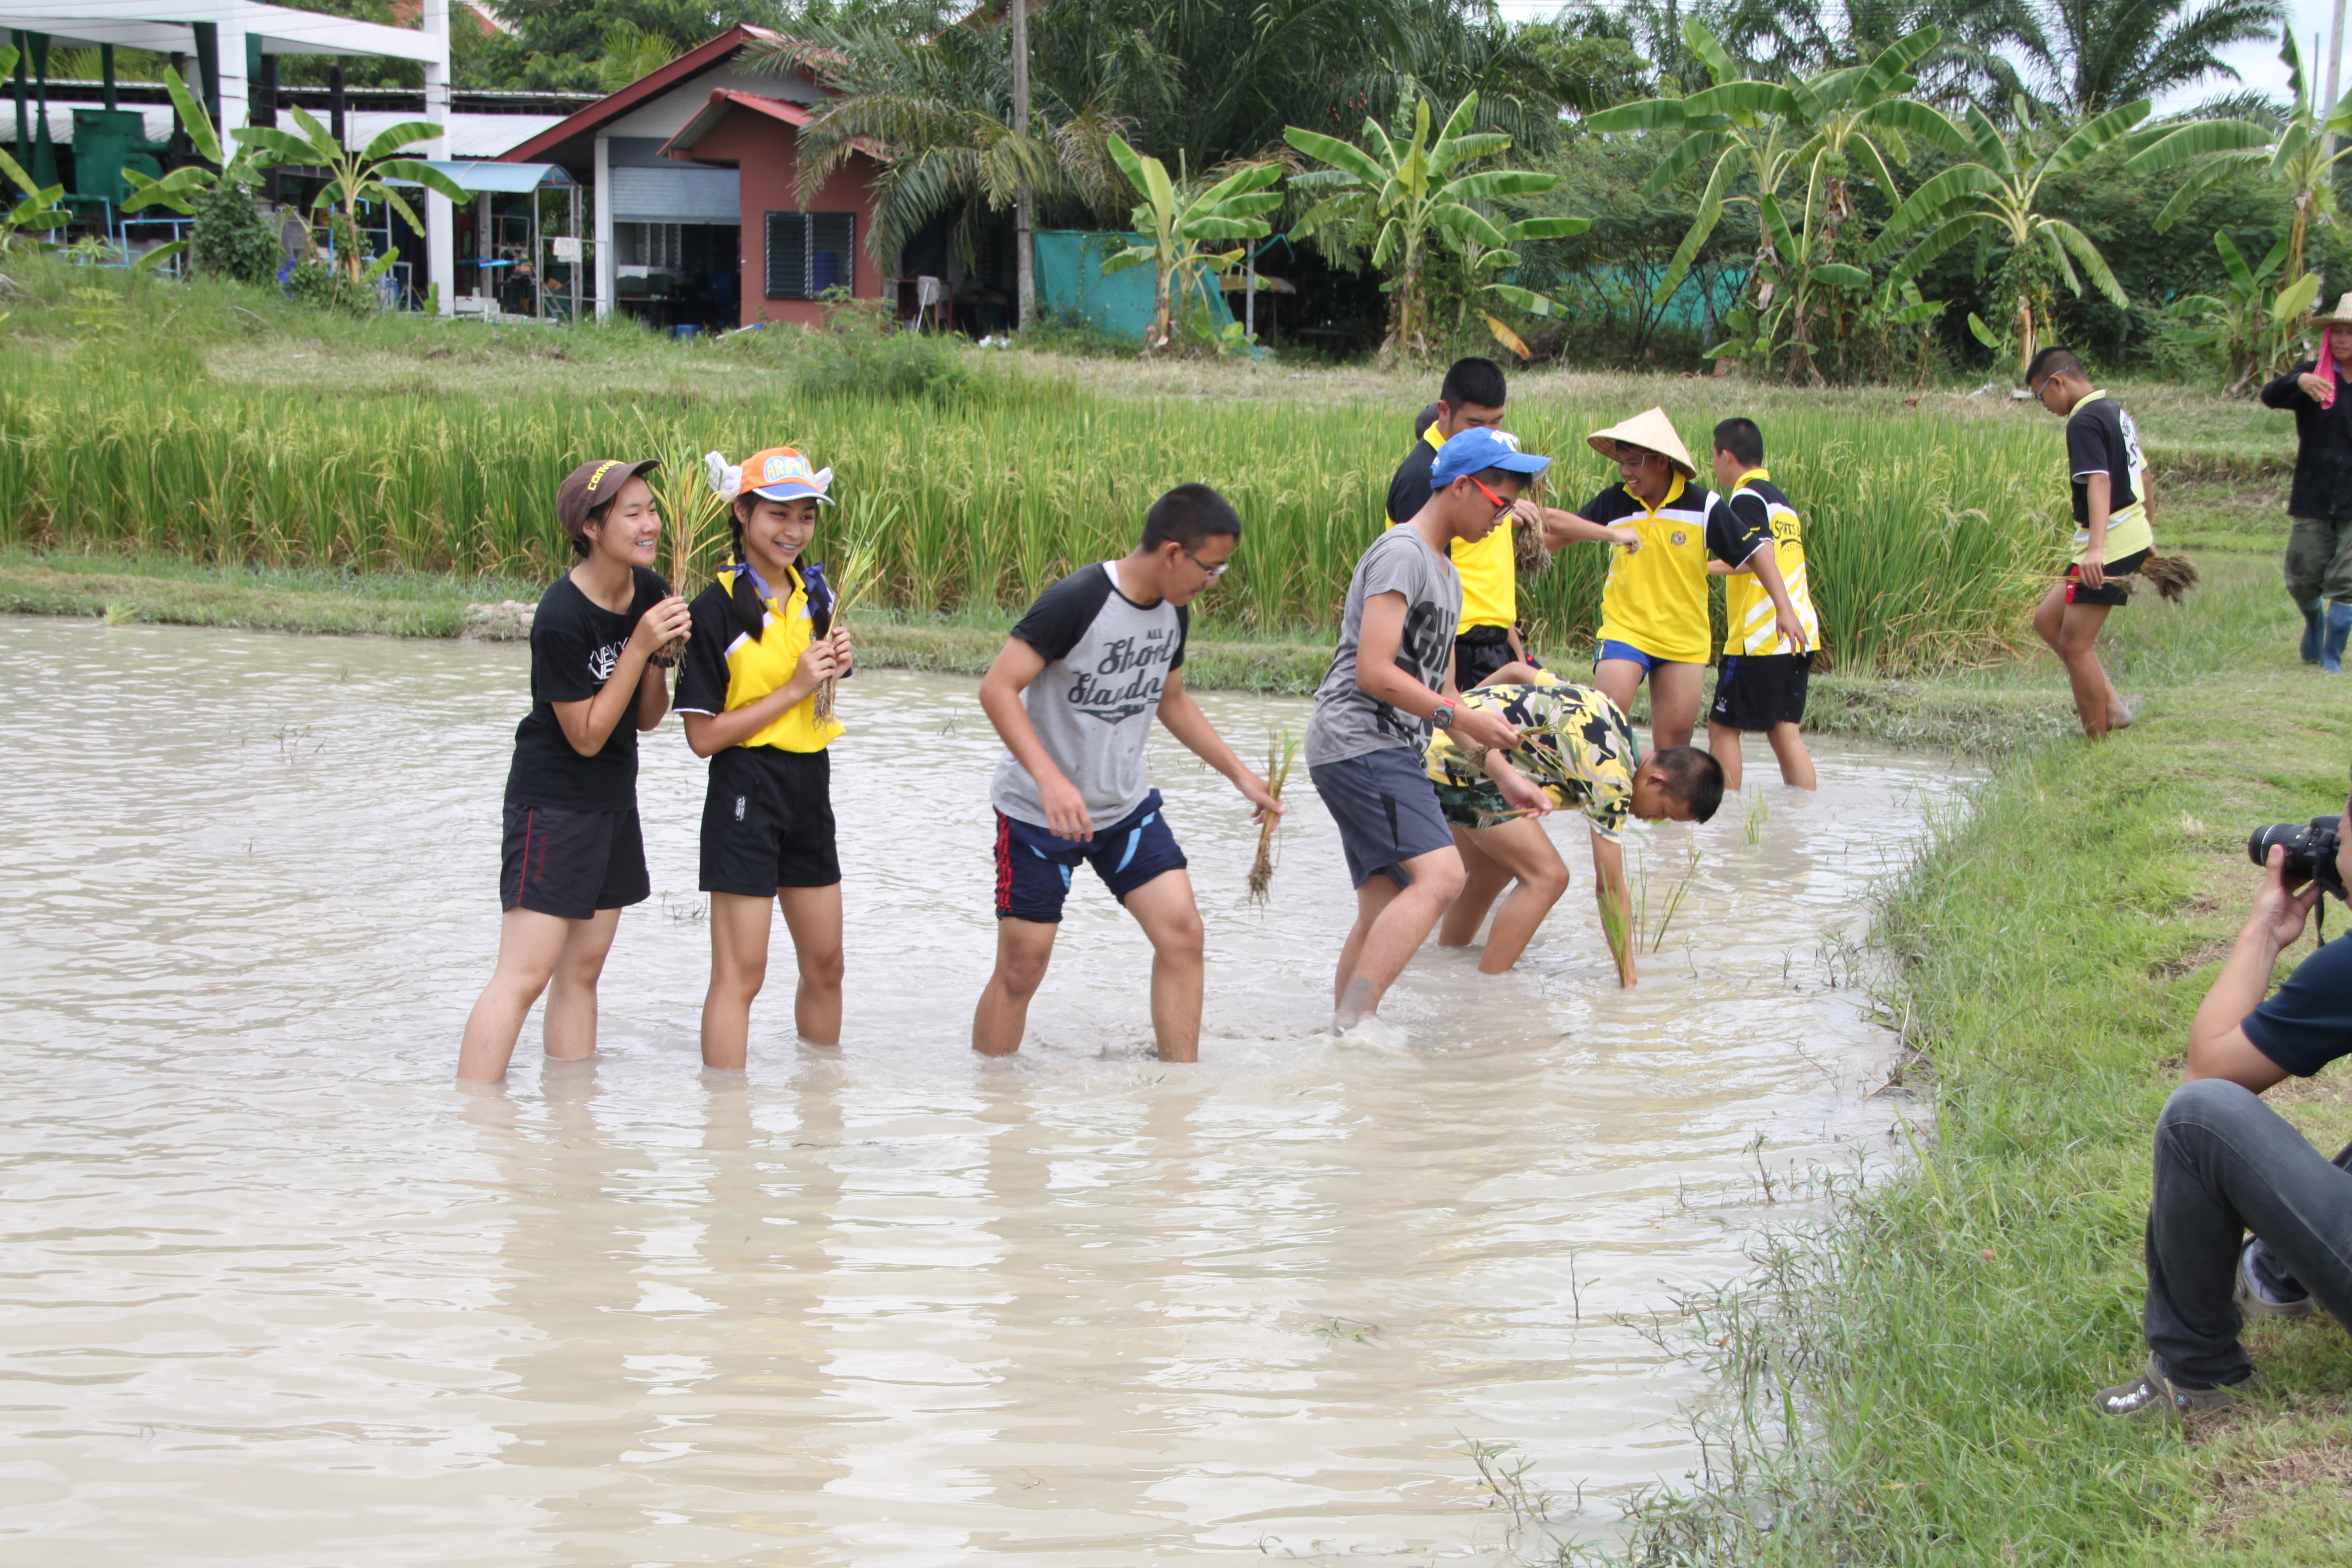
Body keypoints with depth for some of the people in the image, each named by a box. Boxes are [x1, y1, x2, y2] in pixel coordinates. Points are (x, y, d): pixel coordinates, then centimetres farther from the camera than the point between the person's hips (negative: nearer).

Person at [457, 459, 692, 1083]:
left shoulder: (650, 592, 2)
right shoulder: (560, 617, -22)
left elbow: (647, 719, 8)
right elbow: (586, 736, -18)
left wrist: (663, 657, -12)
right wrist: (640, 646, -22)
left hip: (614, 799, 8)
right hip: (552, 803, -8)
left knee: (583, 967, 12)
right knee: (525, 973, -11)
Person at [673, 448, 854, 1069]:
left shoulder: (813, 592, 8)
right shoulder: (718, 608, -13)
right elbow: (703, 735, -14)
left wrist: (835, 665, 1)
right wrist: (794, 689, -17)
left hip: (810, 790, 7)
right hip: (745, 793, -7)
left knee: (825, 965, 15)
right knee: (740, 973, -5)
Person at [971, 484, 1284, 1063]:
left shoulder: (1172, 611, 2)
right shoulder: (1078, 601, -23)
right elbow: (998, 688, -27)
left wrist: (1239, 773, 17)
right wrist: (1050, 779, -37)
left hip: (1125, 806, 7)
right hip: (1039, 814, -6)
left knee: (1182, 932, -6)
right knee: (1021, 966, -2)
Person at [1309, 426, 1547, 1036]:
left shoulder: (1446, 573, 22)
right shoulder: (1402, 555, -11)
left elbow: (1438, 695, 27)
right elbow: (1374, 673, -19)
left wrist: (1500, 775, 22)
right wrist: (1462, 718, -16)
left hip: (1388, 755, 10)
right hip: (1358, 743, -10)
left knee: (1385, 910, 6)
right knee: (1439, 874, -22)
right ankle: (1353, 1024, -26)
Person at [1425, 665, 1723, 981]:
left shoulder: (1604, 708, 10)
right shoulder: (1612, 780, -15)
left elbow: (1517, 670, 17)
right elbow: (1610, 887, -14)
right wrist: (1629, 979, -10)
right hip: (1460, 762, -10)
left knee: (1491, 874, 24)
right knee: (1547, 878, -11)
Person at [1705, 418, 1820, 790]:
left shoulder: (1746, 498, -9)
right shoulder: (1781, 499, 17)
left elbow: (1762, 558, -22)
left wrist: (1706, 566, -20)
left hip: (1761, 638, -8)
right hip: (1799, 635, 8)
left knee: (1723, 727, -1)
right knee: (1785, 731, 8)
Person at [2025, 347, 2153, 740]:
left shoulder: (2084, 422, -15)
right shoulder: (2115, 411, 15)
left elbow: (2099, 482, -29)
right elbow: (2142, 475, 24)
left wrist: (2097, 547, -40)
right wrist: (2147, 536, 35)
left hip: (2110, 547, -10)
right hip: (2134, 540, 10)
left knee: (2075, 645, -4)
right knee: (2047, 619, 14)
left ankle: (2098, 742, -1)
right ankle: (2111, 706, 10)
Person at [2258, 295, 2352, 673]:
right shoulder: (2316, 374, 0)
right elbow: (2271, 397, -19)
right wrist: (2299, 381, -38)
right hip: (2314, 498, 0)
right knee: (2303, 580, 5)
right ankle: (2315, 623, 36)